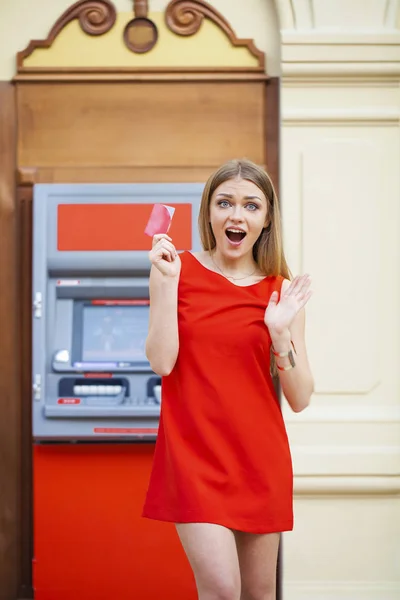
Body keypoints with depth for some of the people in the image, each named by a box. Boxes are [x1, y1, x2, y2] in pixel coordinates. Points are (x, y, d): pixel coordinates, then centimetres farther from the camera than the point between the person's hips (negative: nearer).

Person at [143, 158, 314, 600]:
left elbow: (300, 399, 1)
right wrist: (167, 281, -15)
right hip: (194, 452, -2)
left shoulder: (282, 292, 4)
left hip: (260, 458, 3)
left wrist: (280, 333, -14)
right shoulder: (177, 269, 1)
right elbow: (162, 361, -10)